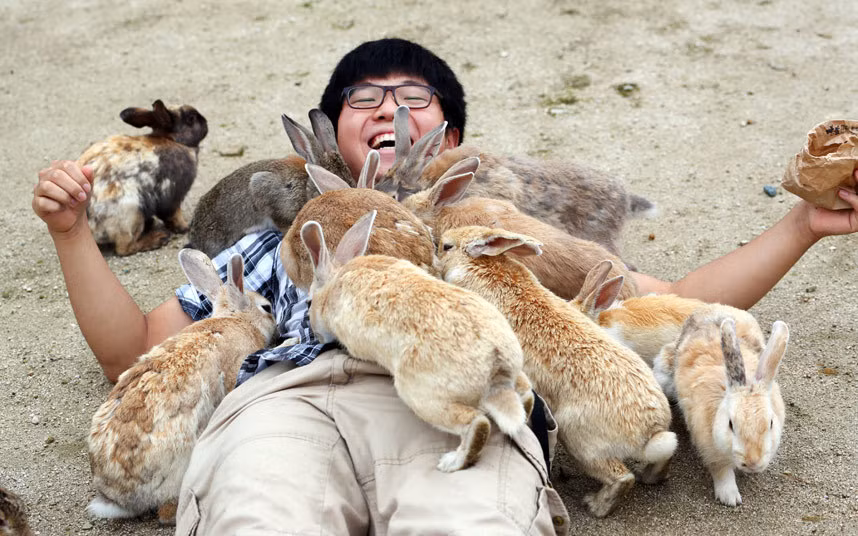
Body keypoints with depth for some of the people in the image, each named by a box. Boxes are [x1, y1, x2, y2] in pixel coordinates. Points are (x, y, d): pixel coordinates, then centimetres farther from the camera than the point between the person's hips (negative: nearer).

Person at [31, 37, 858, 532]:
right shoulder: (284, 240, 38)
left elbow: (675, 307, 32)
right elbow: (131, 349, 36)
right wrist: (72, 229, 23)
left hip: (461, 404, 0)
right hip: (292, 396, 1)